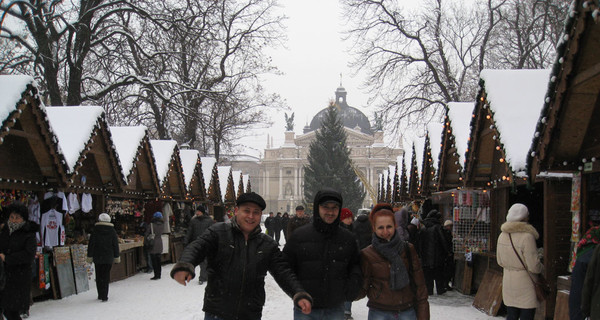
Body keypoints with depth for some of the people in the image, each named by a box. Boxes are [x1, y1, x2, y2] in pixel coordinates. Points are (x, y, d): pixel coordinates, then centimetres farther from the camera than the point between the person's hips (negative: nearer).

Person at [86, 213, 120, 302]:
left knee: (98, 276, 11)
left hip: (97, 257, 0)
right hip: (109, 258, 0)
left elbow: (91, 244, -3)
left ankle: (100, 295, 15)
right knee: (106, 276, 3)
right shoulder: (112, 231, -1)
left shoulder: (95, 230, -3)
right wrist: (117, 257, 10)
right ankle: (104, 296, -2)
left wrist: (90, 256, 3)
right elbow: (115, 245, 3)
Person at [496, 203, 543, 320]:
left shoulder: (502, 235, 4)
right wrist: (541, 267, 2)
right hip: (525, 283, -7)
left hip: (508, 282, 7)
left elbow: (500, 261, 14)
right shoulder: (527, 236, -19)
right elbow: (534, 266, -18)